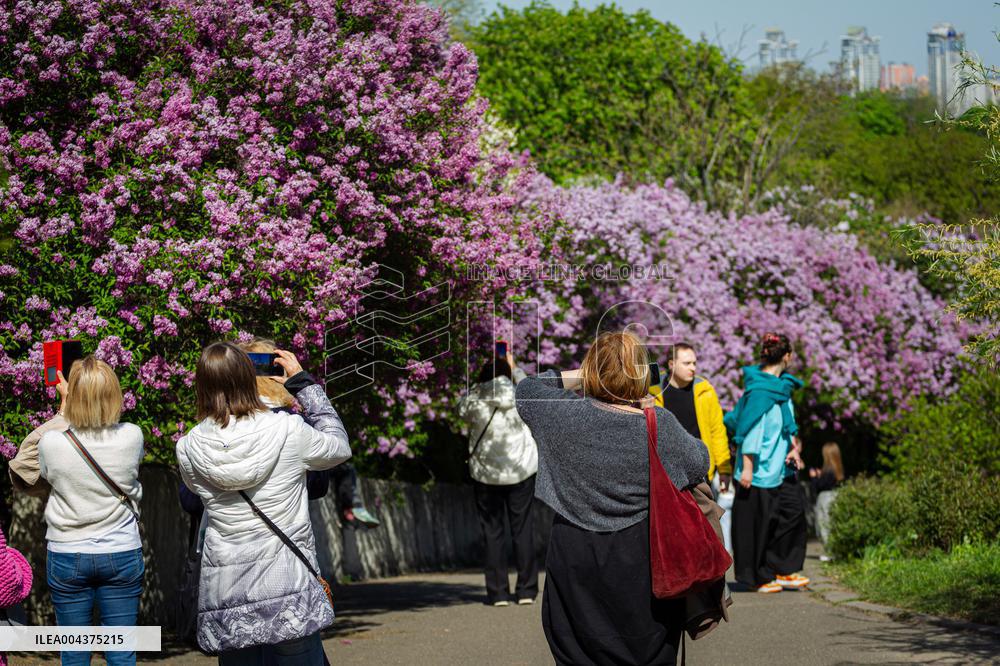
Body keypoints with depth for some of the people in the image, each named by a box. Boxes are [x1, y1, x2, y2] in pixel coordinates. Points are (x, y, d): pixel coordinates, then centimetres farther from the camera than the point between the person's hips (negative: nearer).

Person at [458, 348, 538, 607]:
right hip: (521, 470, 1)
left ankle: (497, 592, 2)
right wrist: (514, 367, 28)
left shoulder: (474, 399, -12)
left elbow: (462, 413, 10)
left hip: (486, 473, -1)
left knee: (492, 532, 6)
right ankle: (526, 590, 8)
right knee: (523, 530, 8)